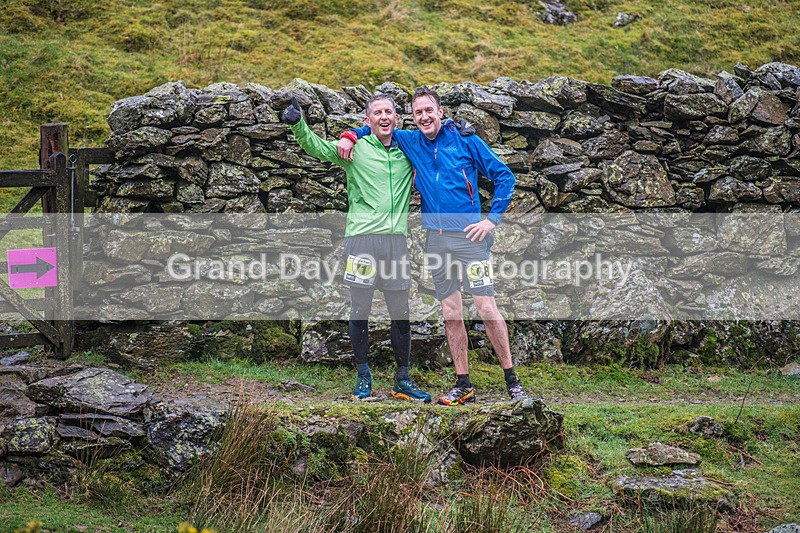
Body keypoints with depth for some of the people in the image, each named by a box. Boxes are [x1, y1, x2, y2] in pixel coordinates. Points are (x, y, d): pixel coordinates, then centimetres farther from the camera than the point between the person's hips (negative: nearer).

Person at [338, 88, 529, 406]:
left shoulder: (465, 141, -2)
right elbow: (376, 129, 24)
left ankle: (512, 380, 2)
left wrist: (492, 219, -5)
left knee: (487, 309, -8)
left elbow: (504, 176, 1)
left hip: (468, 236, -4)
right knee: (451, 314, 6)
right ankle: (463, 386, 12)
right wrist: (350, 136, 3)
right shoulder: (410, 143, 10)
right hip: (435, 239, 4)